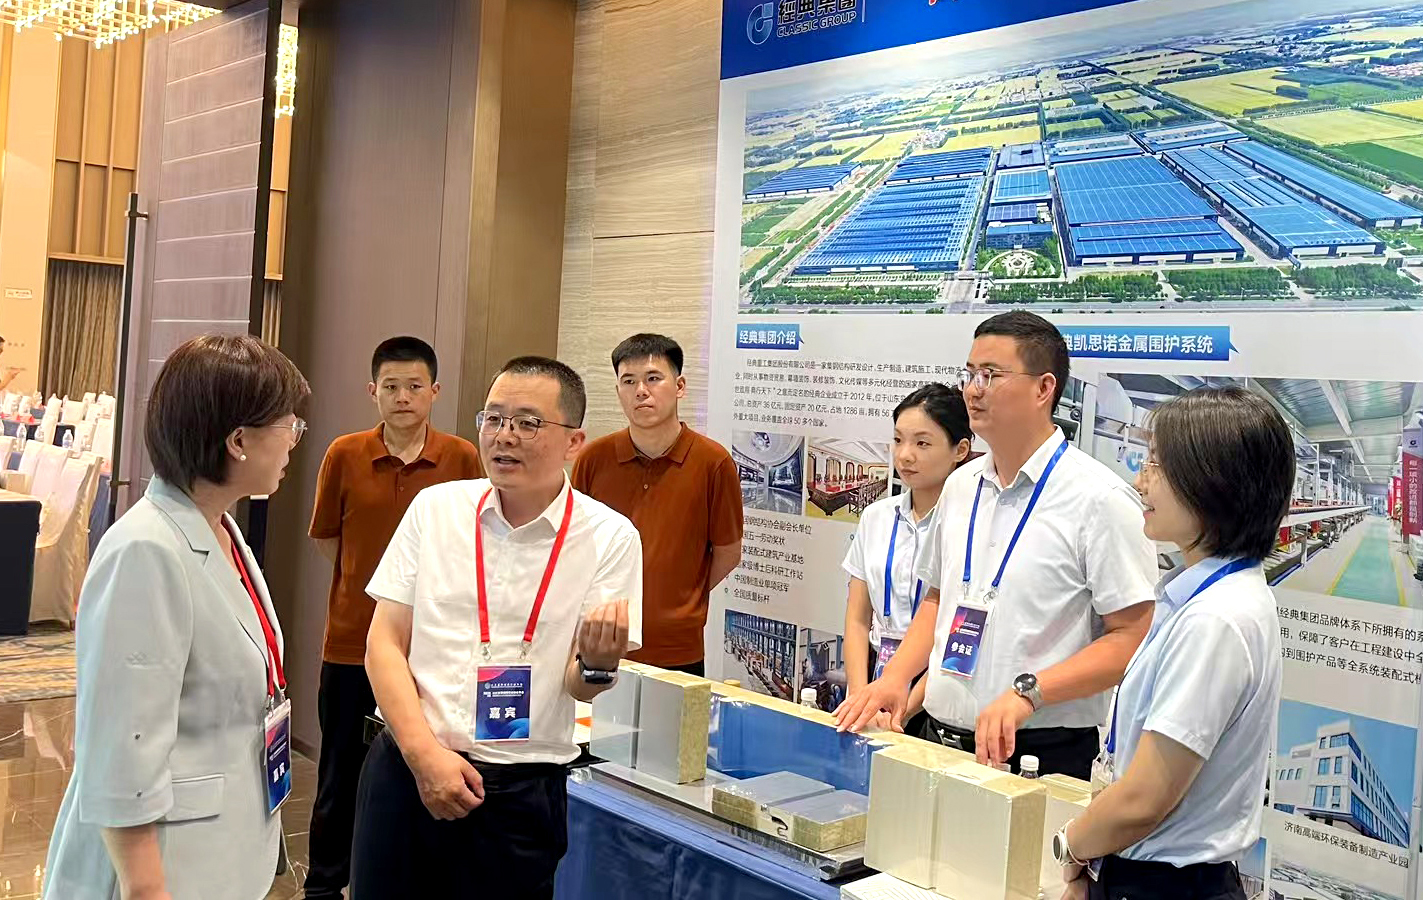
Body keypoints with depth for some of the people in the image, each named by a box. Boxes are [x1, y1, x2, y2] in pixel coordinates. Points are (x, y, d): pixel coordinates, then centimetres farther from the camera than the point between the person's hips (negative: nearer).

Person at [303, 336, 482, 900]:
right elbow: (326, 539, 9)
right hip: (352, 642, 1)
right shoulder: (345, 455, -3)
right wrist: (370, 581, 6)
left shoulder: (462, 458, -5)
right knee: (342, 775, 14)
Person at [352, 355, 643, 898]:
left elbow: (579, 685, -6)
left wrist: (597, 664, -29)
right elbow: (384, 643, 0)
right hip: (405, 768, 2)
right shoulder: (435, 507, 0)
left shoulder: (610, 538, -6)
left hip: (521, 791, -1)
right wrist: (425, 754, -11)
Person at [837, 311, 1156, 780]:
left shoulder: (1099, 497, -13)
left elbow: (1132, 637, -16)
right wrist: (896, 677, 3)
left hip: (1042, 754, -6)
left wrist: (1026, 693, -25)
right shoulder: (960, 485, 8)